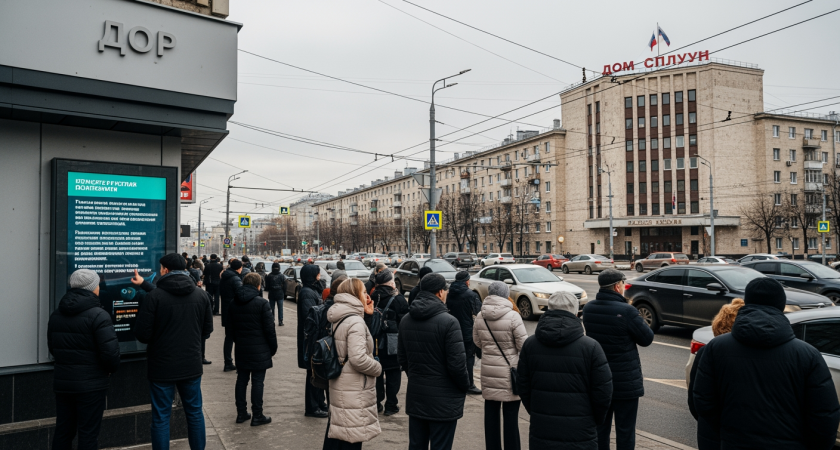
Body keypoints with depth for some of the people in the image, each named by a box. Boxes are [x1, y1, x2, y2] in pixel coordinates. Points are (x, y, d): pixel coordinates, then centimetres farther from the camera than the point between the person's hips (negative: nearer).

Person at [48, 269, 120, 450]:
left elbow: (52, 347, 14)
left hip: (62, 382, 7)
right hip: (91, 385, -7)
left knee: (63, 430, 17)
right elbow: (110, 351, -21)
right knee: (88, 433, 3)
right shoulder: (98, 315, -17)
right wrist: (111, 368, -2)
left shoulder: (56, 314, 7)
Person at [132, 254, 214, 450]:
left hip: (162, 367, -3)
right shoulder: (201, 295, -2)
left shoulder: (153, 296, -13)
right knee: (195, 412, 17)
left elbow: (142, 334, -11)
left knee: (161, 417, 9)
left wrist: (160, 337, 10)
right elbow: (207, 330, 7)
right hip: (192, 365, 3)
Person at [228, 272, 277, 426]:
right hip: (259, 350, -5)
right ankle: (257, 416, 6)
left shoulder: (234, 304, 5)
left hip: (241, 349, 6)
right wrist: (273, 347, -1)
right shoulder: (262, 303, -14)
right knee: (257, 381, 0)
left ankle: (241, 413, 21)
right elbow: (269, 328, -12)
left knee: (241, 380, 14)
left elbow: (229, 329, 12)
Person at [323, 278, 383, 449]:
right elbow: (358, 358, -27)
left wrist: (367, 314, 8)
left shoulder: (338, 318, 8)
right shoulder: (355, 322, -19)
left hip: (338, 387, 9)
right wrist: (378, 367, -9)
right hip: (354, 392, -9)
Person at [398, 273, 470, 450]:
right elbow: (457, 363, -17)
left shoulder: (406, 321, 4)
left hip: (415, 395, 6)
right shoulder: (448, 322, -18)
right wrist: (465, 386, 0)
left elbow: (402, 357, 11)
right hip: (443, 400, -6)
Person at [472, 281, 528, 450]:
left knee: (491, 413, 13)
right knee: (511, 415, 5)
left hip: (488, 371, 4)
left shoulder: (480, 316, -1)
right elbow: (523, 344, -11)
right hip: (509, 372, -4)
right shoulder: (513, 316, -15)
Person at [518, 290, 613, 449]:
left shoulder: (529, 344, -1)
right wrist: (595, 422, 9)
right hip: (580, 437, -2)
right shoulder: (591, 347, -11)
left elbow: (523, 388, 4)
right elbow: (603, 393, -8)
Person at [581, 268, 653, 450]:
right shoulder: (627, 311, -22)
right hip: (625, 380, -5)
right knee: (625, 430, 7)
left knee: (600, 427, 16)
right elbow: (647, 338, -11)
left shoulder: (588, 309, -3)